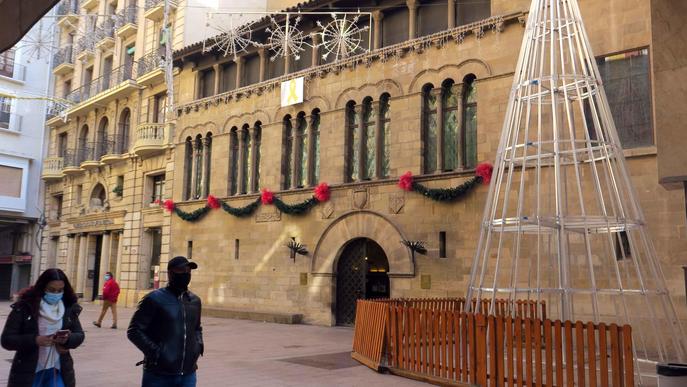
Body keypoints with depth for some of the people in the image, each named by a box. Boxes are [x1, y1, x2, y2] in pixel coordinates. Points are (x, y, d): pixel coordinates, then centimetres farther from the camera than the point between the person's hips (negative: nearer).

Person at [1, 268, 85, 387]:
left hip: (58, 371, 2)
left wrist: (68, 339, -16)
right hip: (28, 372, -2)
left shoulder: (69, 308, 0)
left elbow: (80, 335, 7)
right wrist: (35, 340, -25)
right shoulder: (23, 307, -9)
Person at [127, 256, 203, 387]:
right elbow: (134, 330, -7)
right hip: (158, 376, -5)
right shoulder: (154, 299, -6)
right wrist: (155, 352, -15)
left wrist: (198, 344, 7)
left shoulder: (195, 300, 11)